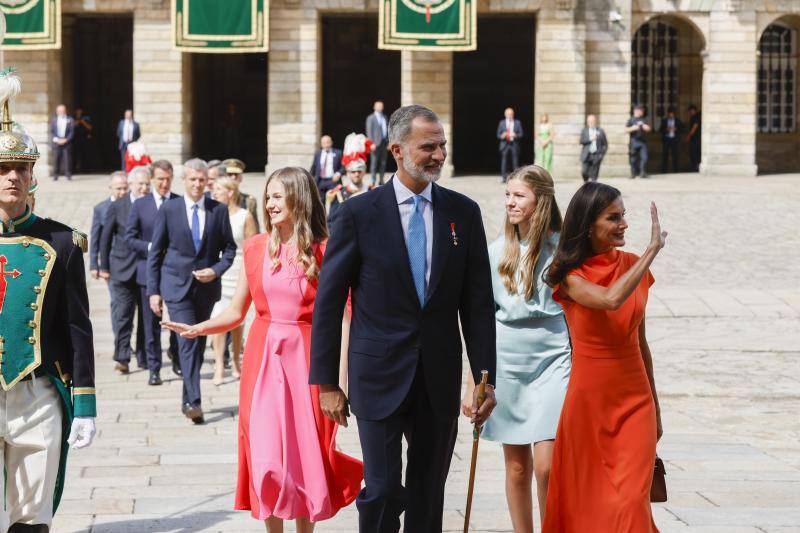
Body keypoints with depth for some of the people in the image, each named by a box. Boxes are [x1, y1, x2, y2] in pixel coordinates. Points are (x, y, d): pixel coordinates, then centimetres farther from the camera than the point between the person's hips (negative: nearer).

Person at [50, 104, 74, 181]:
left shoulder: (70, 120, 10)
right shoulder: (54, 120, 16)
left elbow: (72, 131, 3)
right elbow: (51, 132, 8)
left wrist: (66, 140, -10)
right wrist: (56, 139, -9)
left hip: (66, 142, -1)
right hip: (56, 143, 1)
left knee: (67, 159, -6)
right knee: (56, 159, -4)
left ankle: (68, 175, -3)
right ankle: (55, 176, -1)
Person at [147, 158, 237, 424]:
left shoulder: (219, 210, 4)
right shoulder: (168, 209, -1)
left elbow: (229, 248, 10)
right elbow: (155, 252, 2)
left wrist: (216, 270, -9)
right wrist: (153, 290, -2)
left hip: (206, 285, 3)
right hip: (177, 285, -3)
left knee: (199, 343, 10)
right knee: (188, 340, -15)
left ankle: (188, 400, 22)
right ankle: (194, 401, -21)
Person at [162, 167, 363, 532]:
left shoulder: (323, 250, -5)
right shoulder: (256, 248, 6)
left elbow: (341, 318, -8)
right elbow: (236, 312, 9)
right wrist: (196, 329, -7)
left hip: (305, 357, -3)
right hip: (263, 357, 3)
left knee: (305, 453, 2)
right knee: (264, 456, 1)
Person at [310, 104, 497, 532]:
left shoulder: (464, 213, 3)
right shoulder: (358, 213, -5)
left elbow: (478, 302, 5)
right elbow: (328, 302, -3)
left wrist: (485, 379, 1)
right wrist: (326, 383, -4)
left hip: (440, 378, 3)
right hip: (380, 376, -3)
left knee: (429, 495, 11)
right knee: (382, 490, -6)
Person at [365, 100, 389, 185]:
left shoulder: (384, 117, 18)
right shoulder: (371, 118, 1)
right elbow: (369, 131, -5)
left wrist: (388, 141, 10)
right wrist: (372, 143, -13)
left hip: (384, 143, 6)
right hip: (376, 143, -6)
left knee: (383, 163, 5)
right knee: (374, 162, -6)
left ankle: (381, 180, 10)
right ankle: (373, 181, -3)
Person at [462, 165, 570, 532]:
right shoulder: (497, 252, 6)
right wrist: (474, 384, 8)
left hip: (552, 361, -3)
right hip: (506, 363, 3)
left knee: (546, 466, -11)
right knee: (517, 466, 9)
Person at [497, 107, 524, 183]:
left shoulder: (517, 123, 8)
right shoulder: (502, 123, 9)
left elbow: (521, 134, 6)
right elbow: (498, 135, 9)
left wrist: (516, 135, -14)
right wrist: (502, 136, -13)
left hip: (514, 144, 0)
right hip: (505, 144, 0)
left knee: (515, 161, -3)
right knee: (504, 161, -4)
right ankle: (504, 178, 1)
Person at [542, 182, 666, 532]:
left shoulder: (632, 265, 5)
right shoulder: (572, 275, -8)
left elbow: (640, 341, 13)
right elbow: (611, 299, -31)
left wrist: (655, 408, 17)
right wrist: (653, 250, -23)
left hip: (635, 399, 3)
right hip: (589, 399, -3)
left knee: (631, 499, -8)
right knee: (586, 501, 7)